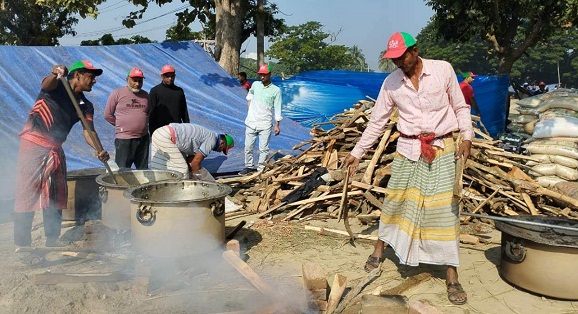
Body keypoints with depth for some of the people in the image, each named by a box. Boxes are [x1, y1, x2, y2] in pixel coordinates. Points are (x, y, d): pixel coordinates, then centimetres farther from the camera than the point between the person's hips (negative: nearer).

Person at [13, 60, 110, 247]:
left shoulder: (86, 106, 8)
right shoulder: (56, 86, -6)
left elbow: (88, 131, -3)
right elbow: (46, 85, -30)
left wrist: (98, 149, -23)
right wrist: (55, 75, -54)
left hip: (55, 150, 6)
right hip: (33, 145, -6)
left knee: (55, 198, 9)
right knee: (26, 195, -5)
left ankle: (52, 241, 19)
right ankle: (22, 243, 0)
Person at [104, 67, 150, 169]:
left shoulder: (145, 95, 10)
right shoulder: (117, 93, -2)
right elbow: (108, 115, 2)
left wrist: (142, 125, 13)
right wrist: (121, 125, 4)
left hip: (143, 139, 5)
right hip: (124, 139, -4)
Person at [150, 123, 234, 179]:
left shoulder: (206, 137, 21)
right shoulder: (212, 140, -6)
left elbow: (189, 161, 23)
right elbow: (195, 162, -7)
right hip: (166, 137, -10)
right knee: (181, 168, -2)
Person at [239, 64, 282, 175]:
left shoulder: (276, 90, -3)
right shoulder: (255, 85, 6)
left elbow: (277, 109, -3)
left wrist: (277, 125, -6)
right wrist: (249, 104, 14)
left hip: (265, 124, -3)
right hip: (251, 122, 4)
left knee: (263, 148, -1)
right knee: (248, 146, 8)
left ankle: (261, 169, 8)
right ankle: (249, 166, 21)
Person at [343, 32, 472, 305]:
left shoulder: (443, 69, -5)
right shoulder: (391, 82, 0)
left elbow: (461, 107, 4)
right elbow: (376, 121, 6)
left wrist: (467, 137, -11)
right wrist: (357, 153, 6)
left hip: (442, 149, -2)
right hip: (408, 149, 2)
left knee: (445, 208, -4)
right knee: (394, 200, 6)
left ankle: (452, 277, 3)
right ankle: (379, 249, 29)